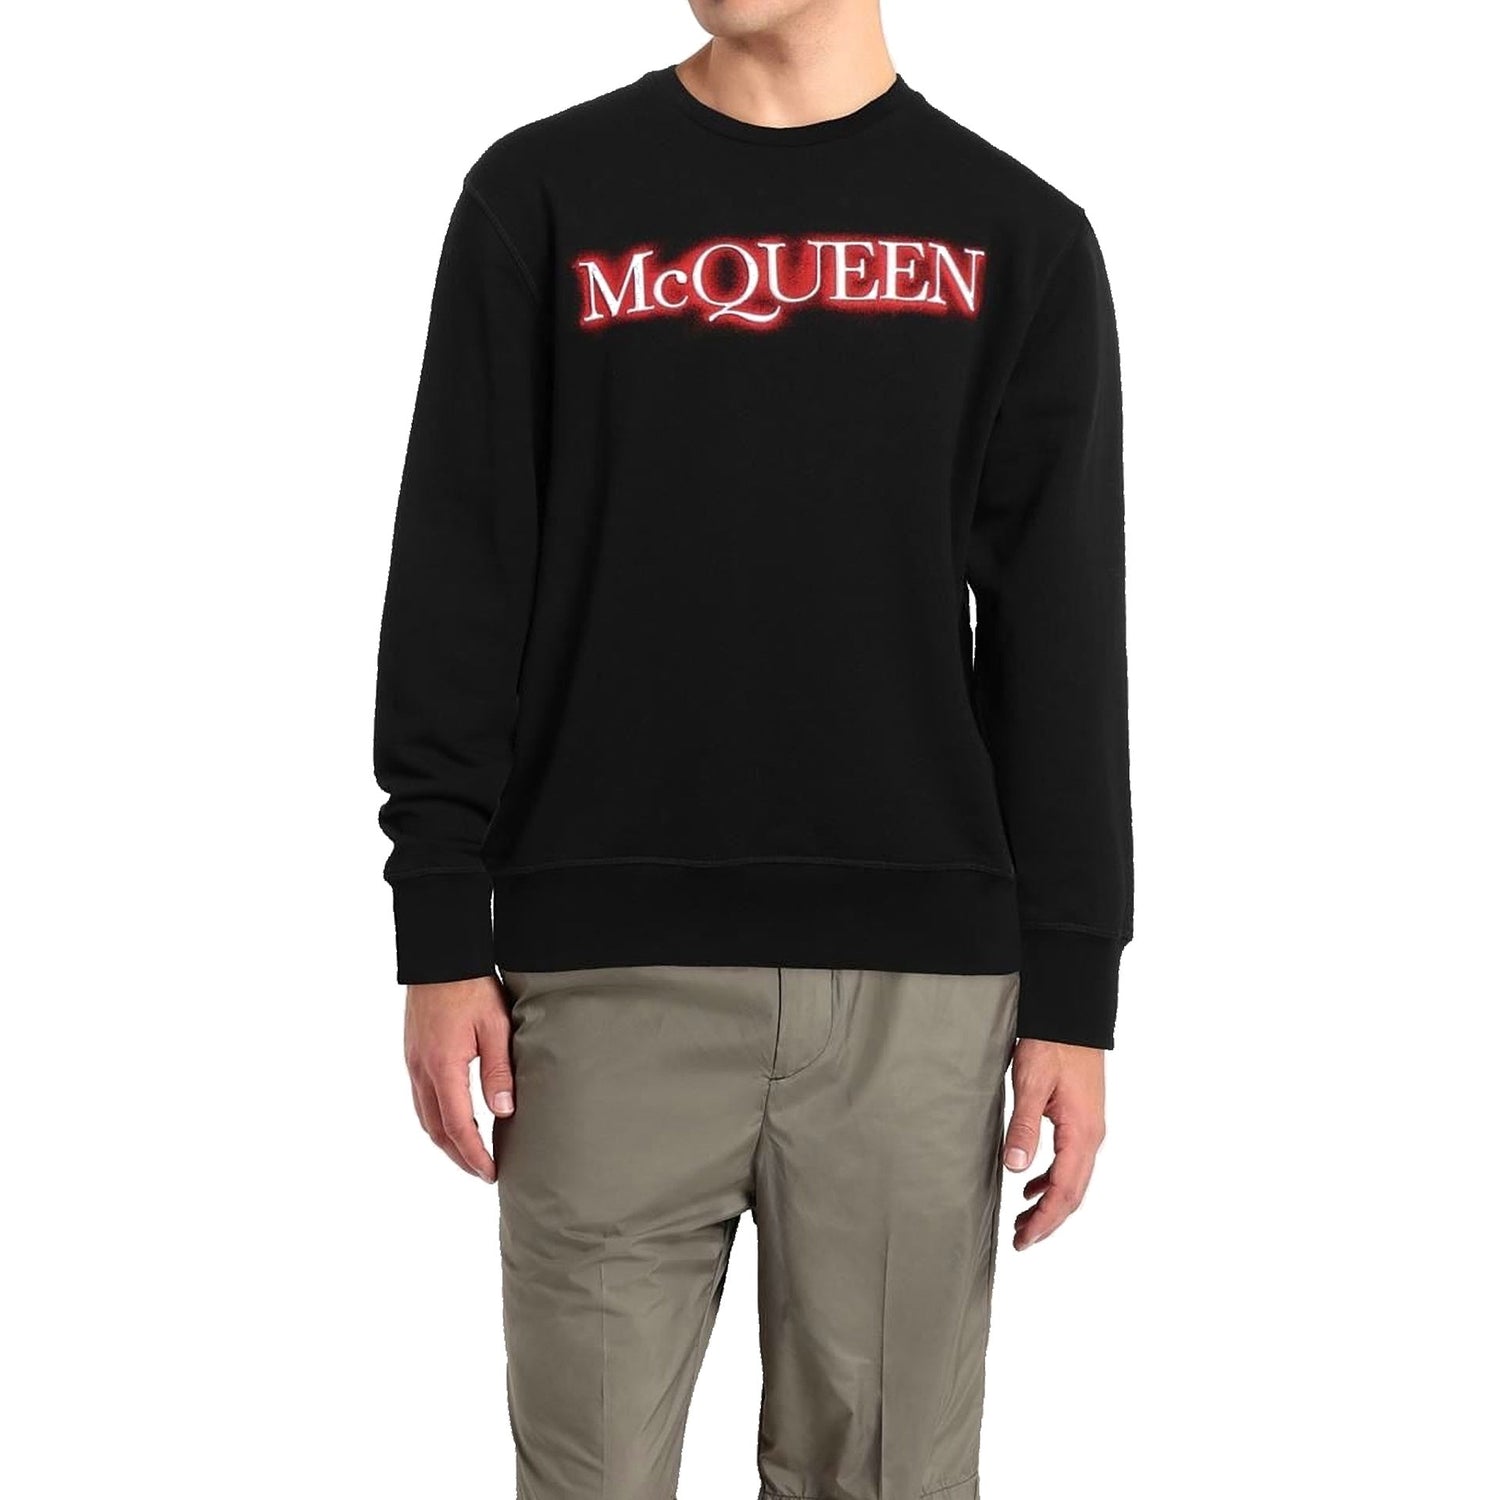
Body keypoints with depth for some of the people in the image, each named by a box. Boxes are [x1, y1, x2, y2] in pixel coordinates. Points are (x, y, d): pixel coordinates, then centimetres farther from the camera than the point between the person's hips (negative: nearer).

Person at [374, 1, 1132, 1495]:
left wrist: (1073, 992, 1)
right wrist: (441, 939, -2)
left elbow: (1063, 642, 6)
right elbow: (456, 588, 4)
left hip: (917, 978, 1)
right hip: (613, 971, 0)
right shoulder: (541, 196, 6)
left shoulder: (1017, 236, 7)